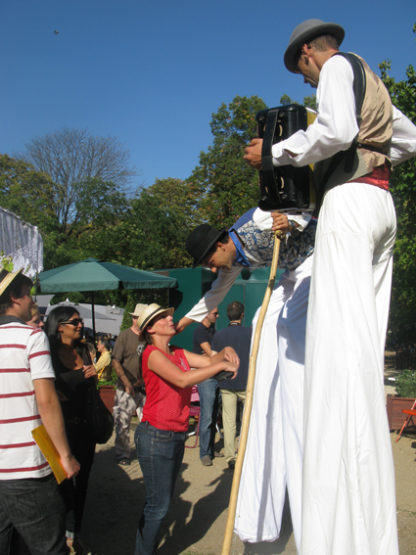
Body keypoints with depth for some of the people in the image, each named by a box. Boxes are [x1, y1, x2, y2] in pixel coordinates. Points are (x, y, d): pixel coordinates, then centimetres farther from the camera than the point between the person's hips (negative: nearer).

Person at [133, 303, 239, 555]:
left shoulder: (179, 353, 11)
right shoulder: (152, 354, -14)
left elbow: (209, 360, 8)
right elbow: (182, 379, -26)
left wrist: (225, 352, -14)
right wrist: (222, 365, -22)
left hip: (177, 436, 8)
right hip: (156, 436, -8)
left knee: (162, 500, 17)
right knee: (158, 504, -1)